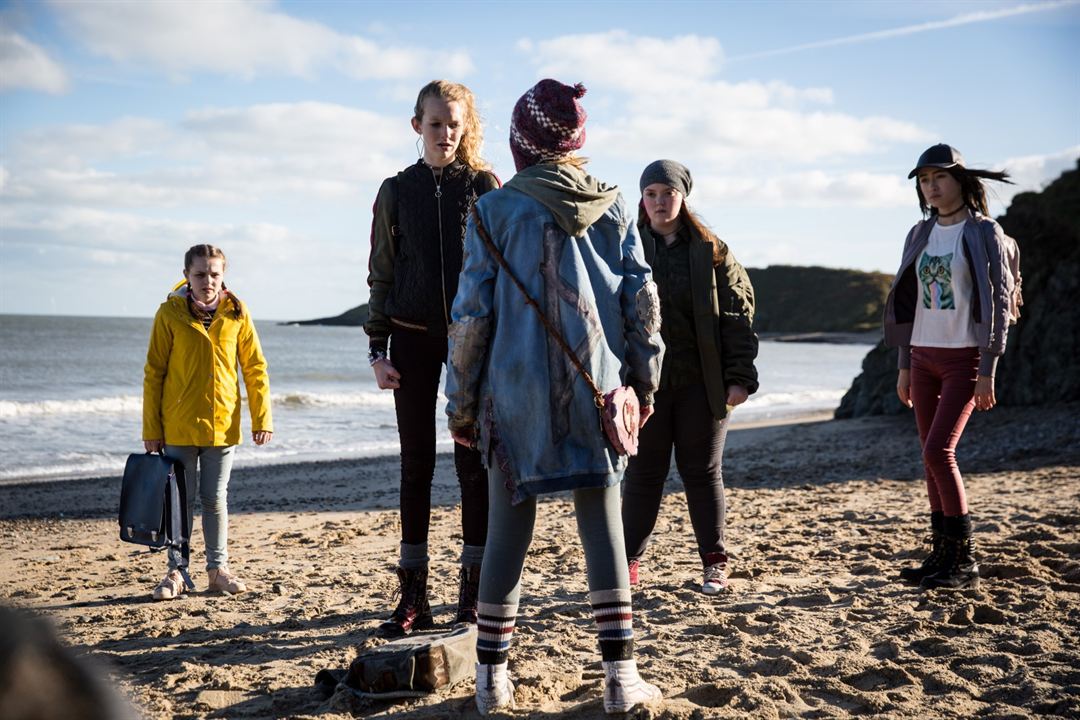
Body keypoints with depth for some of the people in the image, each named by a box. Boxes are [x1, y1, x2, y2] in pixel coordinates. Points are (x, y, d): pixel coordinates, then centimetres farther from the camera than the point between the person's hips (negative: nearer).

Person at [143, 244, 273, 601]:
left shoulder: (236, 314, -2)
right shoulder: (169, 313, -6)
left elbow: (255, 368, 3)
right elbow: (154, 372, -2)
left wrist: (262, 418, -1)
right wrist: (151, 428, -4)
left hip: (222, 423, 1)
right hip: (179, 425, -1)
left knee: (216, 498, 10)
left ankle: (218, 568, 21)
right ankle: (177, 571, 16)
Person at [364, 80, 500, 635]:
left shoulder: (485, 186, 3)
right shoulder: (397, 190, 9)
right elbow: (381, 274, 9)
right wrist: (377, 349, 2)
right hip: (413, 338, 2)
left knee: (473, 463, 0)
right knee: (416, 464, 4)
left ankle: (473, 596, 7)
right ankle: (413, 598, 10)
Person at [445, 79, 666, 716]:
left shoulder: (495, 210, -1)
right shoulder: (613, 208, 6)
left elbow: (472, 315, -2)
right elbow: (642, 302, 4)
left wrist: (462, 402, 5)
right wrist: (644, 382, 13)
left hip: (516, 393, -1)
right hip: (597, 390, 1)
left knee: (509, 528, 7)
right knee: (603, 525, 6)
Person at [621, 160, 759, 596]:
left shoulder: (711, 252, 4)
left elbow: (738, 315, 1)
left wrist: (740, 377, -7)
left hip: (701, 382, 0)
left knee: (702, 472, 7)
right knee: (643, 473, 6)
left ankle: (715, 562, 17)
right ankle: (629, 560, 17)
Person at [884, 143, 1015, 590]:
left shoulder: (984, 233, -5)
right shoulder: (920, 235, 11)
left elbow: (999, 301, -8)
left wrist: (988, 370, -14)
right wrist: (904, 365, 13)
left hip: (965, 357, -6)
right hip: (924, 357, 6)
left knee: (938, 453, -15)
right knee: (934, 458, 6)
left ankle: (965, 561, -5)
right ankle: (943, 554, 13)